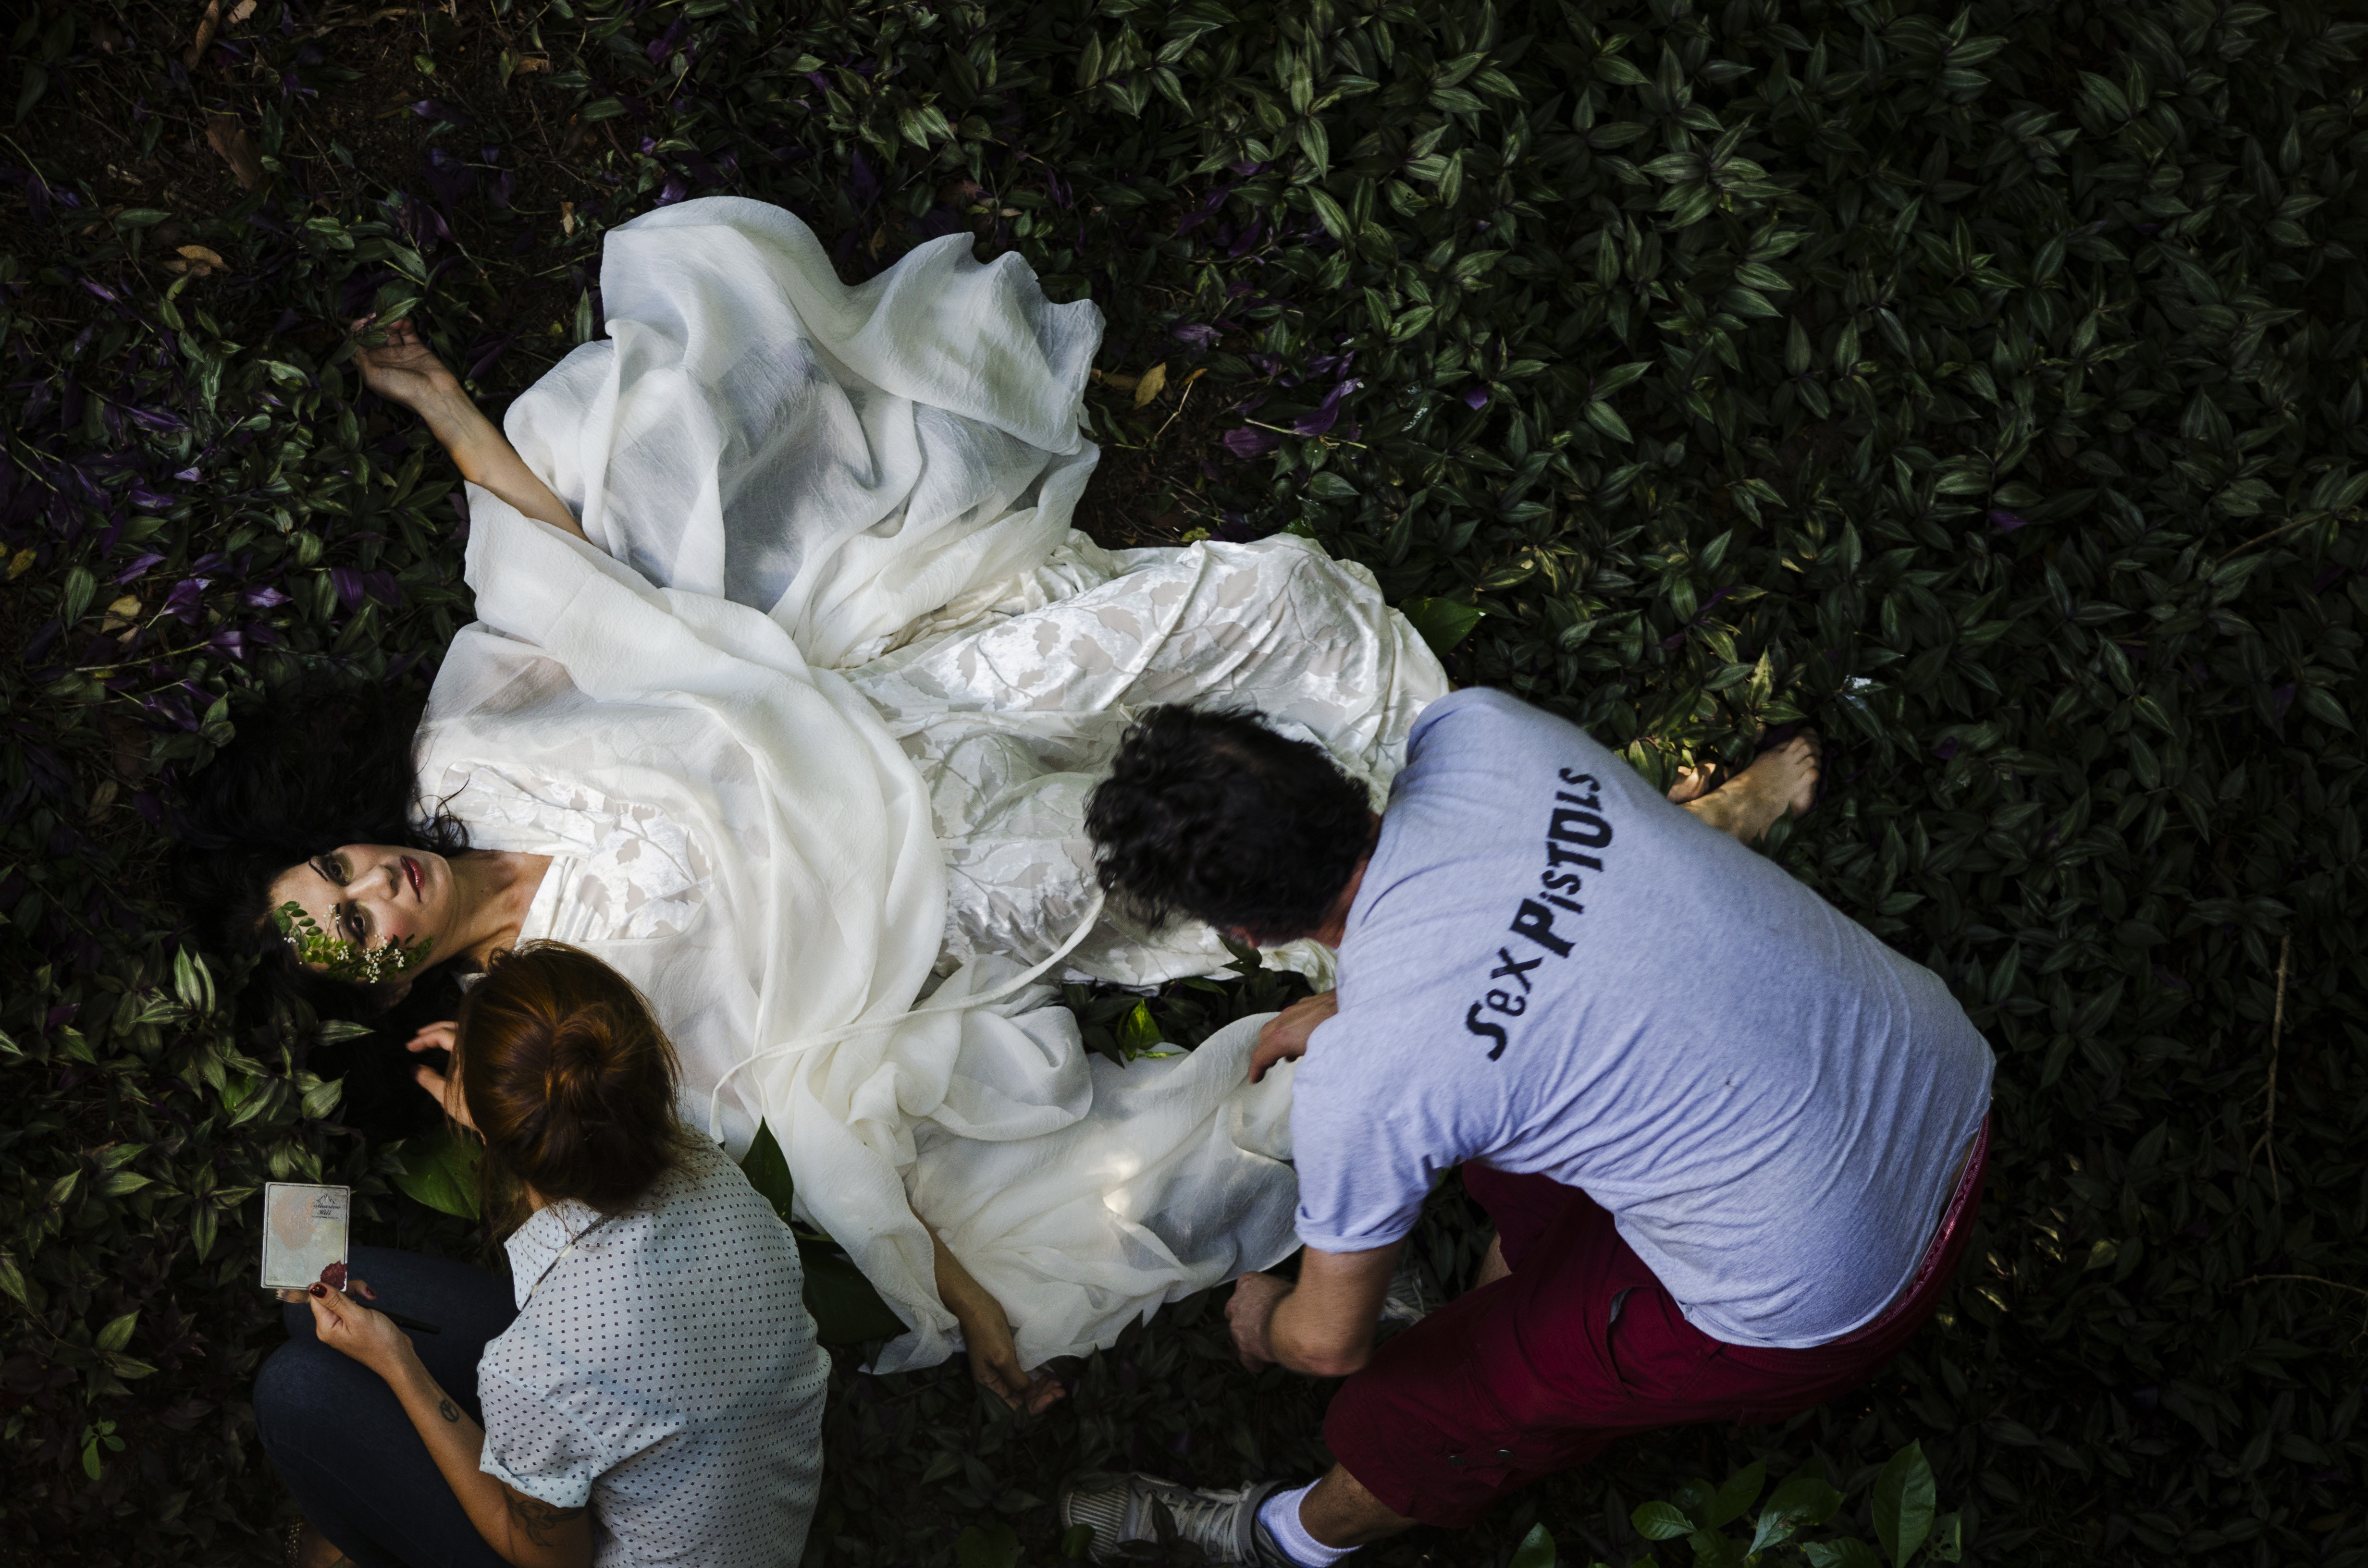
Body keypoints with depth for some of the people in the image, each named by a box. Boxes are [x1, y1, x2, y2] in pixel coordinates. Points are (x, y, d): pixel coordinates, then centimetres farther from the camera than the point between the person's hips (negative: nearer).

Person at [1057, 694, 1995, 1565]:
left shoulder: (1358, 1080, -25)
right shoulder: (1475, 728, -11)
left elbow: (1330, 1342, -5)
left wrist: (1266, 1325, 17)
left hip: (1820, 1301, -6)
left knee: (1390, 1423, 12)